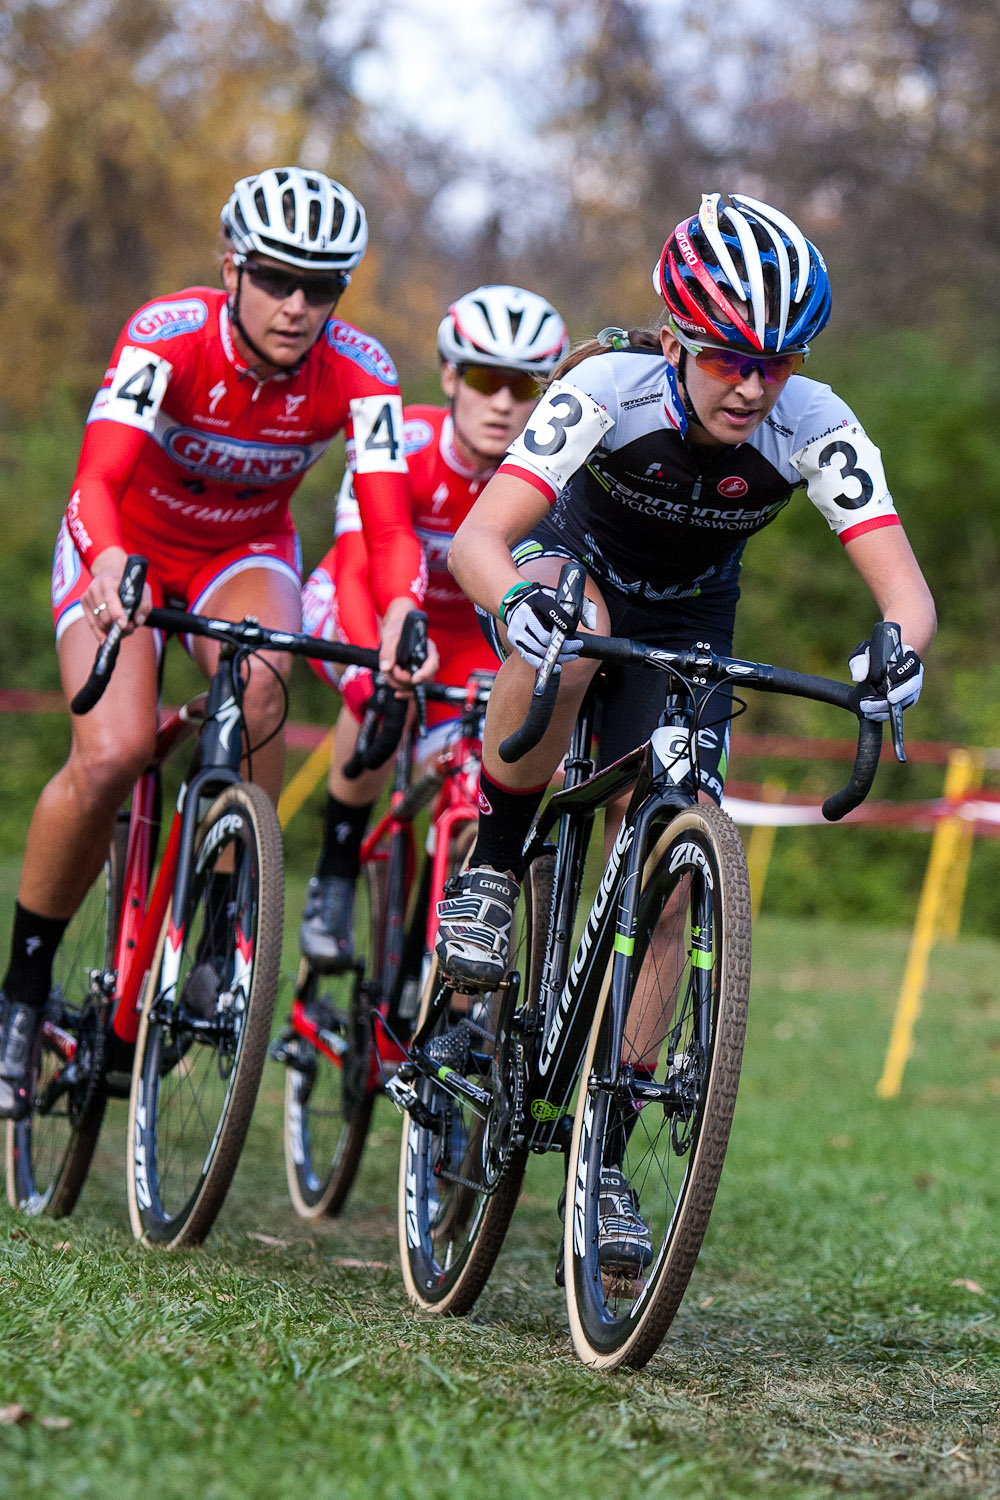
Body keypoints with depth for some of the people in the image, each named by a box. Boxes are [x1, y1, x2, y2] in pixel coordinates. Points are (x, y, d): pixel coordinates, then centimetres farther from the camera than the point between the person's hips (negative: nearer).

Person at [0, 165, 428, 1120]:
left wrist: (400, 615, -51)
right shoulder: (167, 336, -29)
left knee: (257, 684, -34)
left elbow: (388, 526, -30)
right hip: (126, 547, -2)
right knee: (112, 755, -24)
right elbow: (97, 478, -41)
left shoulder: (358, 375, -22)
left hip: (244, 554, 2)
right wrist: (110, 568, -62)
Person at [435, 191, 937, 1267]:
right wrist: (521, 600, -63)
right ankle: (491, 871, -16)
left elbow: (904, 586, -33)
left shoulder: (813, 428, -27)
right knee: (566, 636, -41)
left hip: (685, 629, 2)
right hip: (572, 575, -2)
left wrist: (899, 646, -56)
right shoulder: (611, 388, -32)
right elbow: (477, 540, -41)